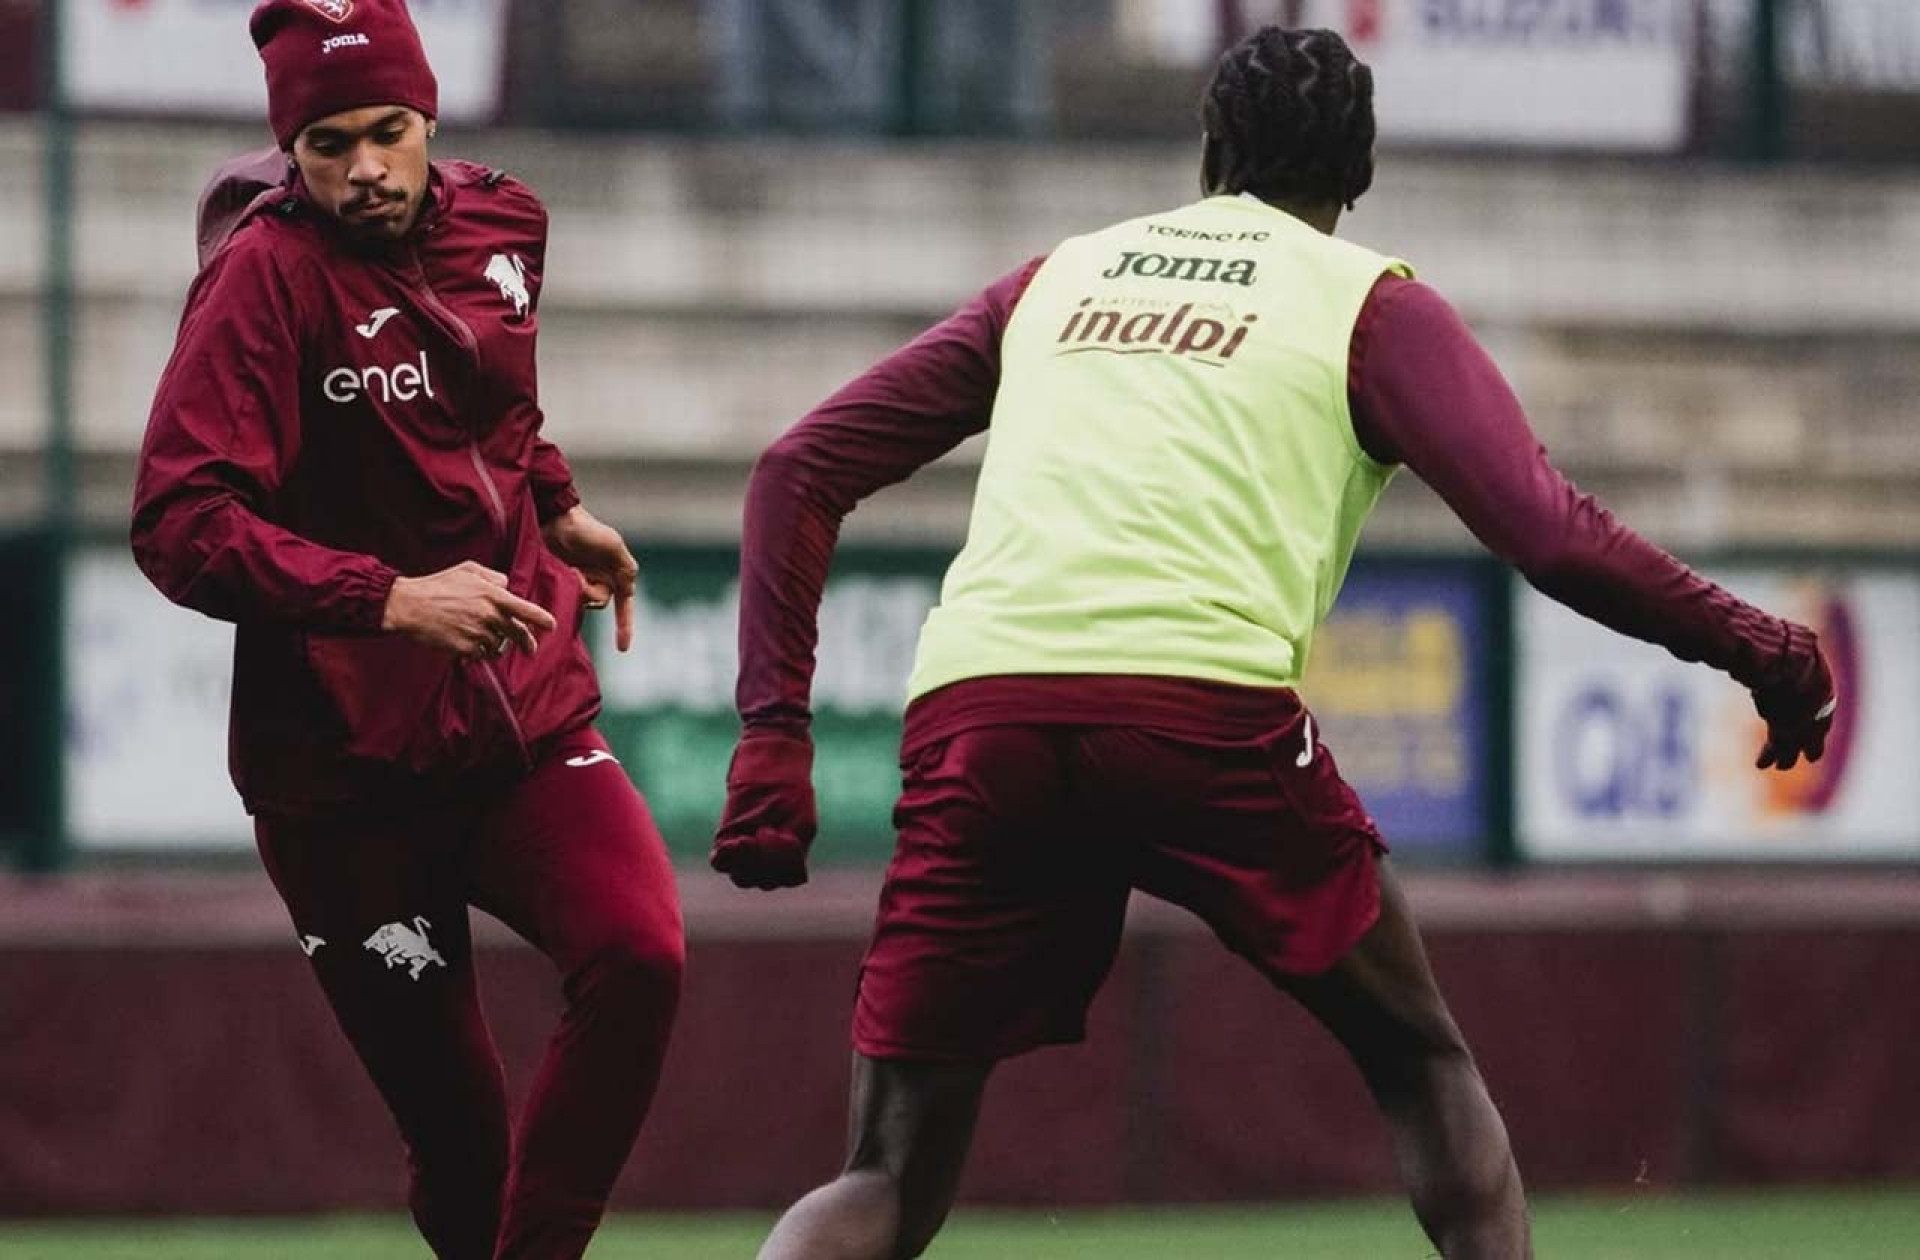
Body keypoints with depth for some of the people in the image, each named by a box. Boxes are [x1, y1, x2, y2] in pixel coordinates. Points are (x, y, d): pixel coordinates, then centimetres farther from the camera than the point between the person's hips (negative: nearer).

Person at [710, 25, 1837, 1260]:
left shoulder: (1053, 278, 28)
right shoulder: (1372, 305, 17)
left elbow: (802, 471, 23)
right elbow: (1555, 539, 3)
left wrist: (773, 729, 20)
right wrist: (1751, 646, 16)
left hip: (972, 712, 3)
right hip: (1208, 705, -3)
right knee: (1426, 1070, 21)